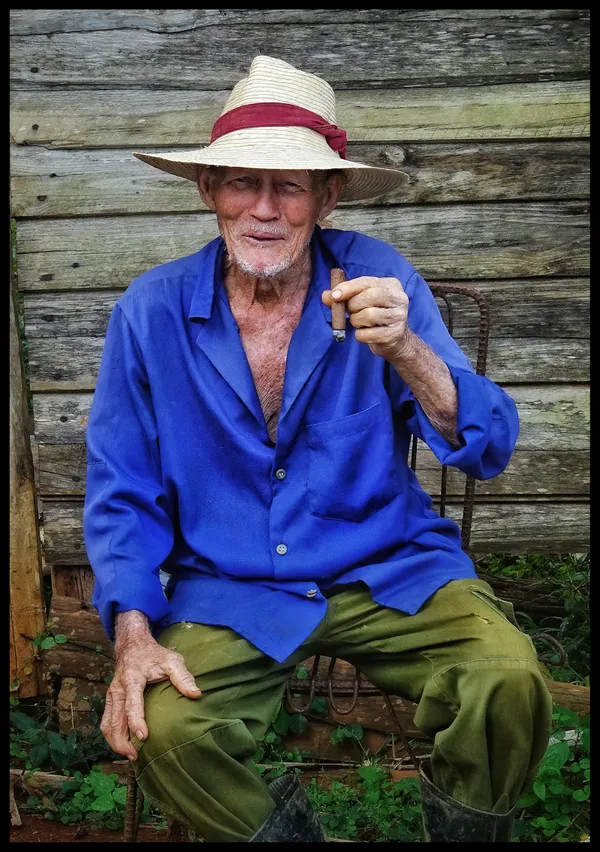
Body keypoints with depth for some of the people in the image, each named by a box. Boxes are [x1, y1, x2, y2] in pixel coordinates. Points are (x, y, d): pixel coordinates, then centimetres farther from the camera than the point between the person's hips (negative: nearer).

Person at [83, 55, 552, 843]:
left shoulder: (378, 279, -6)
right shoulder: (152, 311, -4)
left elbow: (489, 450, -10)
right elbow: (120, 493, 2)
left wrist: (403, 348, -28)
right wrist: (134, 633, -12)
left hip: (388, 569, 0)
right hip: (228, 590, 0)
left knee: (510, 682, -25)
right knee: (163, 730, -27)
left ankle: (463, 829, 10)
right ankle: (280, 830, 7)